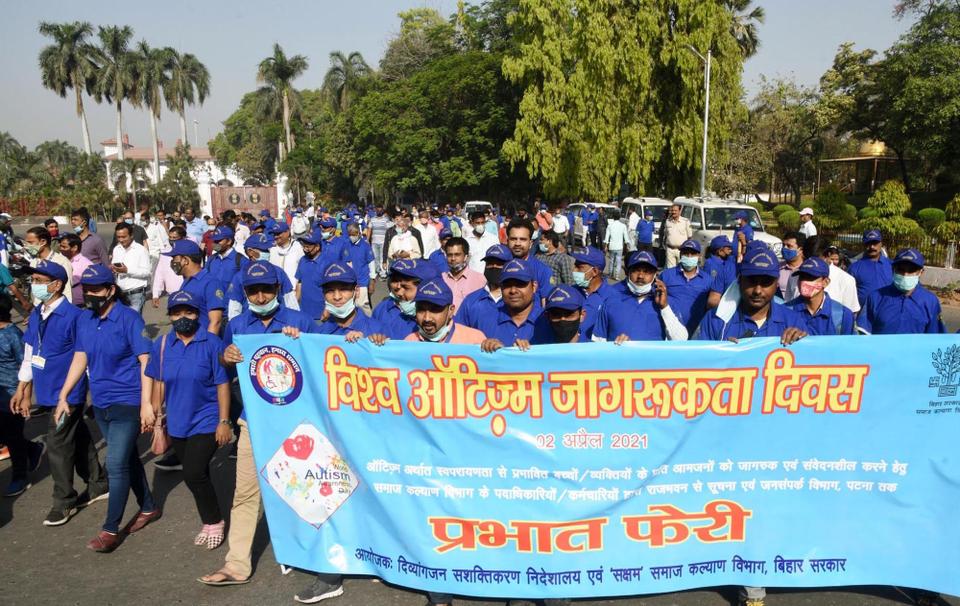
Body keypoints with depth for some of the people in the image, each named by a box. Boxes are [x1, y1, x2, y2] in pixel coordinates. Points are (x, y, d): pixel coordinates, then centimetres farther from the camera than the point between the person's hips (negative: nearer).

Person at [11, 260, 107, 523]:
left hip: (68, 392, -7)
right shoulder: (36, 315, 6)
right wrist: (22, 390, 16)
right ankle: (98, 484, 32)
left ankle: (64, 502, 14)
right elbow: (29, 354, 14)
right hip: (48, 391, 7)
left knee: (58, 444, -2)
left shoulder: (74, 316, -18)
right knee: (78, 438, 17)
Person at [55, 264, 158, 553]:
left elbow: (146, 362, -16)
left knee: (116, 464, -6)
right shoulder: (84, 321, 5)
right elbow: (80, 358, 13)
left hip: (128, 403, -7)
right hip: (100, 404, 7)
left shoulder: (129, 319, -15)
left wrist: (147, 403, -20)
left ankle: (111, 529, 6)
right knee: (127, 458, 17)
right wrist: (63, 396, 11)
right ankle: (148, 508, 34)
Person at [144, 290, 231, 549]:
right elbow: (157, 381, 11)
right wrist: (155, 413, 10)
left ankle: (214, 522, 11)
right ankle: (208, 523, 32)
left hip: (206, 421, -5)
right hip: (177, 423, 5)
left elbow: (222, 384, -10)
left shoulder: (211, 343, -12)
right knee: (197, 476, 15)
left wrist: (224, 421, -11)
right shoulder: (162, 344, 1)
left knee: (194, 475, -11)